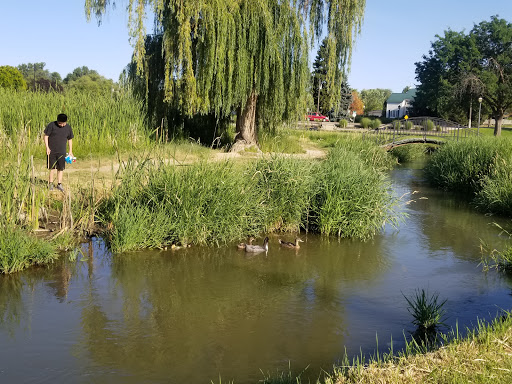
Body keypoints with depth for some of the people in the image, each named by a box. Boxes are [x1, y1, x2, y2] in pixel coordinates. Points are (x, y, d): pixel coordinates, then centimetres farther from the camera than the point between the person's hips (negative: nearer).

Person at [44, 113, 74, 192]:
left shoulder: (68, 127, 3)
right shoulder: (52, 125, -7)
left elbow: (70, 139, 14)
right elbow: (46, 136, -3)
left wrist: (70, 151, 11)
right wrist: (47, 147, -12)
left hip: (62, 151, 2)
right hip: (51, 151, -2)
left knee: (61, 168, 4)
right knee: (52, 167, 2)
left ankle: (59, 184, 13)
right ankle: (50, 183, 15)